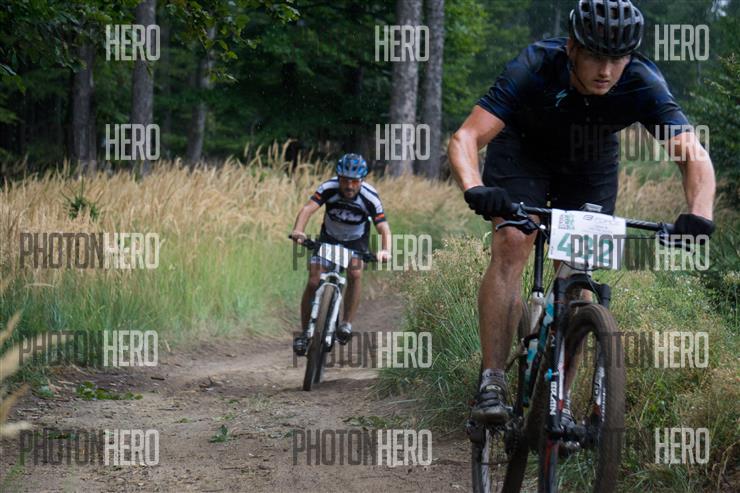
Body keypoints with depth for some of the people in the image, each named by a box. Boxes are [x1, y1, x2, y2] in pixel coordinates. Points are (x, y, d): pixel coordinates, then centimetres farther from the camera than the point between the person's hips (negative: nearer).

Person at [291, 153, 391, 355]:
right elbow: (308, 208, -40)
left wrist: (385, 250, -54)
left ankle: (346, 323, -14)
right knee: (313, 282, -11)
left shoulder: (370, 197, -28)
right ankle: (304, 332, 3)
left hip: (356, 240, -1)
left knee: (355, 274, -28)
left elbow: (384, 228, -34)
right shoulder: (329, 188, -27)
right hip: (329, 238, 1)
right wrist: (298, 230, -60)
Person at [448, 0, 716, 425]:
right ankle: (492, 383, -21)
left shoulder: (643, 84, -32)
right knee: (511, 248, -23)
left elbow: (693, 153, -39)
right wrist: (475, 190, -62)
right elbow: (466, 138, -42)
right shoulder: (534, 68, -37)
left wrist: (700, 213, -58)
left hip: (591, 167, 2)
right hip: (521, 149, -2)